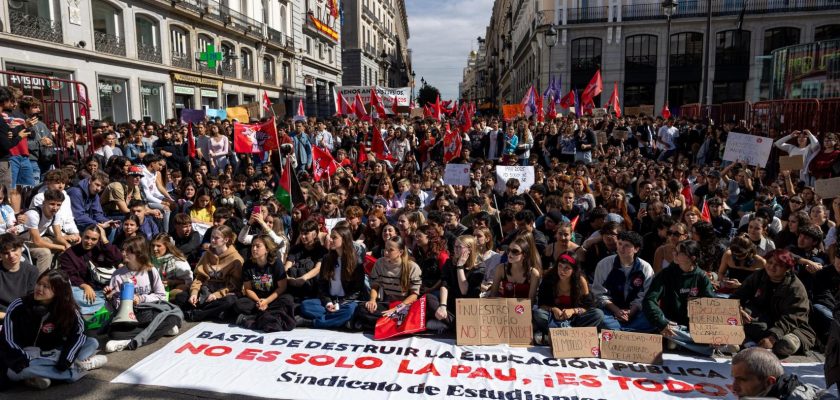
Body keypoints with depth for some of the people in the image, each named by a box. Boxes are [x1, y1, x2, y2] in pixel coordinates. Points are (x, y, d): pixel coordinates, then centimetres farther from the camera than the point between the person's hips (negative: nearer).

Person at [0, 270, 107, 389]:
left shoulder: (67, 309, -7)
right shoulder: (18, 307, -14)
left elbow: (78, 333, -10)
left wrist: (66, 359, -26)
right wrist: (20, 361, -30)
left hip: (52, 354, 3)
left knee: (92, 343, -11)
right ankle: (78, 367, -29)